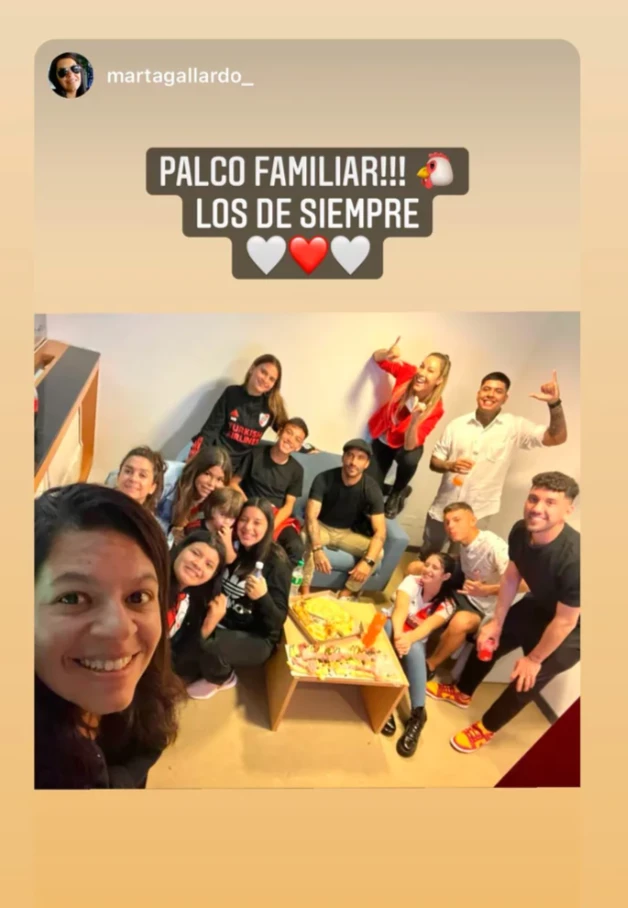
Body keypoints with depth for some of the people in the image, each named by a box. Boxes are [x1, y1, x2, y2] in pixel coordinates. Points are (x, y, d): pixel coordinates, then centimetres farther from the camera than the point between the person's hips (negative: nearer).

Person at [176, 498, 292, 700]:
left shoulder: (276, 563, -16)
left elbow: (278, 621, -18)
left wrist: (263, 596, -36)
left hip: (256, 639, -4)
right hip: (220, 625, 4)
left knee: (207, 645, -30)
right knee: (178, 656, -17)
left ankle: (222, 679, 5)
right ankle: (209, 669, 15)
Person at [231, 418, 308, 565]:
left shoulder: (296, 470, 5)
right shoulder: (256, 454, 1)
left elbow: (288, 506, 1)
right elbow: (233, 483, 4)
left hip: (278, 517, 2)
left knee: (297, 547, -29)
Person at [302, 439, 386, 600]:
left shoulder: (371, 489, -20)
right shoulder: (324, 479, -24)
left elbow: (380, 531, -24)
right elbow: (311, 516, -33)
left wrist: (367, 561, -41)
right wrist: (317, 549, -49)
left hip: (348, 533, 2)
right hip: (322, 527, -2)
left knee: (378, 552, -22)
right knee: (306, 538, -36)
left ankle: (346, 595, -7)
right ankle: (305, 592, -20)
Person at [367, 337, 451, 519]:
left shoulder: (435, 408, -30)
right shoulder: (408, 373, -25)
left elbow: (410, 446, -34)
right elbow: (377, 358, -10)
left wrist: (415, 420, -52)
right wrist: (388, 354, -33)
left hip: (405, 444, -2)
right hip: (382, 439, 2)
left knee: (409, 460, -37)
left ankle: (397, 493, -4)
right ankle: (391, 490, 29)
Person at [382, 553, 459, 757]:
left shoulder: (446, 605, -10)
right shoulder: (412, 582, -11)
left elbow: (428, 626, -30)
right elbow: (400, 610, -28)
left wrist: (408, 638, -52)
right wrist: (398, 636, -50)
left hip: (415, 642, 0)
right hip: (392, 632, 0)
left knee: (413, 649, -36)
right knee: (388, 625, -36)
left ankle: (418, 714, -34)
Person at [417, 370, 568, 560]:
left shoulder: (515, 427, -6)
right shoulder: (457, 424, -2)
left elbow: (557, 437, -14)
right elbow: (434, 462, 2)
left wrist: (555, 403, -29)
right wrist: (450, 465, -21)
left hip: (476, 515, -2)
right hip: (442, 509, 2)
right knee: (425, 558, 20)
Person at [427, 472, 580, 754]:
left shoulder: (575, 557, -42)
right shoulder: (521, 531, -22)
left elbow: (564, 622, -29)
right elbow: (511, 577, -4)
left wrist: (534, 659, -16)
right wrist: (496, 622, 3)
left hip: (571, 630, -6)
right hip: (538, 604, 7)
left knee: (526, 680, 2)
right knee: (487, 639, 16)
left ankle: (486, 728, 30)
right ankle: (461, 692, 45)